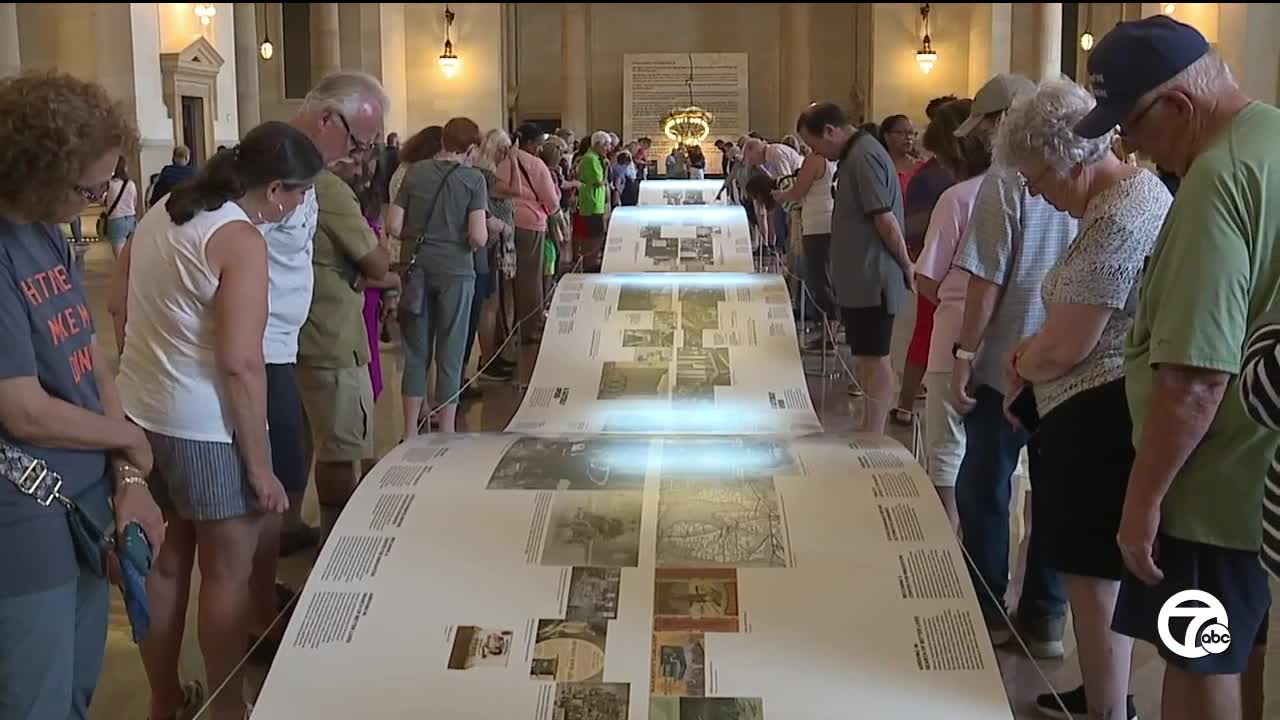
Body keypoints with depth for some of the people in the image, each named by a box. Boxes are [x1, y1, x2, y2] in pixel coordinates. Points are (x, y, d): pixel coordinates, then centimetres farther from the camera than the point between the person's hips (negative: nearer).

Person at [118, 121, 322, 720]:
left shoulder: (161, 212, 8)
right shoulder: (241, 239, -18)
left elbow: (132, 311, 18)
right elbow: (240, 362, -22)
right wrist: (259, 464, -18)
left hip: (140, 412, 8)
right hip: (203, 427, -8)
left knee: (166, 560, 19)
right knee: (227, 572, 7)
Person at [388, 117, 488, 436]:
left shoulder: (415, 173, 2)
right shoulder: (473, 179, -7)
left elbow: (393, 225, 0)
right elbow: (478, 237, -15)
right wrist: (482, 235, 7)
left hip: (416, 269, 3)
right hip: (455, 272, -3)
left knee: (415, 353, 12)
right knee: (449, 355, 7)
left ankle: (410, 434, 17)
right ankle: (446, 435, 15)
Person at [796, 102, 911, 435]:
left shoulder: (863, 157, -18)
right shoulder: (855, 155, 14)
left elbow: (885, 219, -21)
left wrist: (906, 267, -12)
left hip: (870, 279, -10)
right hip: (860, 277, 10)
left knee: (873, 359, -4)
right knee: (865, 357, 17)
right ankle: (869, 429, 27)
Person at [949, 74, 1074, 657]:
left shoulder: (1005, 182, -12)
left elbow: (987, 280, -15)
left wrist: (965, 353, -8)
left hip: (1009, 365, -6)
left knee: (984, 491, 9)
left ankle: (987, 612, 17)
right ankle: (1045, 618, 19)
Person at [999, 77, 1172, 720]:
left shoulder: (1114, 221, -22)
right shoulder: (1141, 187, 12)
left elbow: (1062, 349, -21)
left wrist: (1018, 365, 0)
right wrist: (1031, 356, 6)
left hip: (1100, 418, -11)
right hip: (1112, 410, 11)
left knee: (1092, 576, 0)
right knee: (1107, 571, 20)